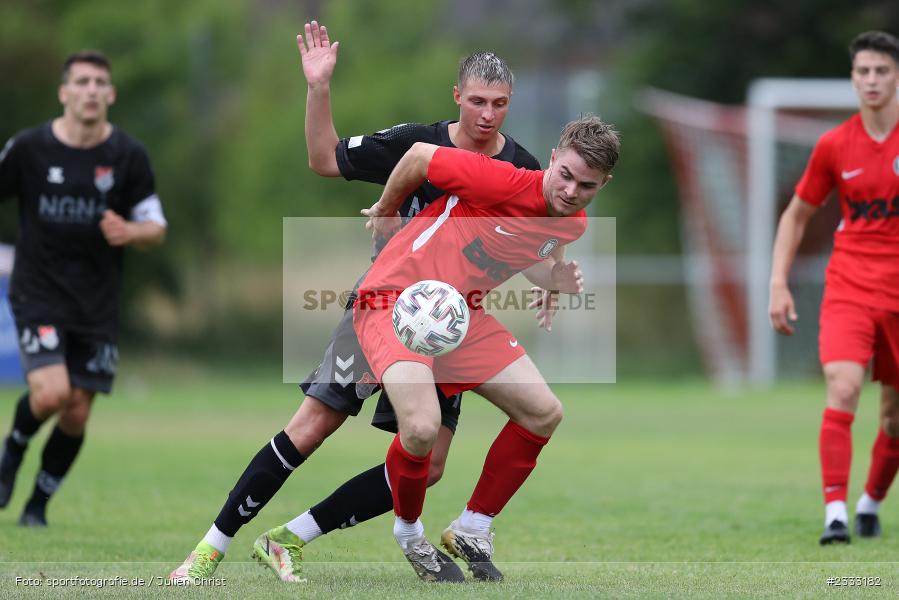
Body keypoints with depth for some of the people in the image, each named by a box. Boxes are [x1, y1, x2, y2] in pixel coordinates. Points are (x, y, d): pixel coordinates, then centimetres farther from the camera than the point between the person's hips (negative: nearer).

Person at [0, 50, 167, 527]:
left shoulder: (129, 156, -2)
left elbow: (155, 228, 4)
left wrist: (129, 233, -18)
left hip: (97, 305, 2)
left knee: (77, 414, 2)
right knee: (51, 394, -21)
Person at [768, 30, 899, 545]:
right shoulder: (834, 146, 1)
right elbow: (797, 216, 12)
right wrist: (779, 283, 3)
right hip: (849, 285, 0)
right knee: (843, 390, -21)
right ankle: (835, 513, -23)